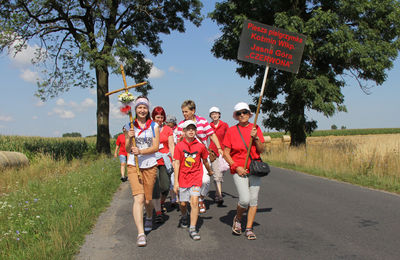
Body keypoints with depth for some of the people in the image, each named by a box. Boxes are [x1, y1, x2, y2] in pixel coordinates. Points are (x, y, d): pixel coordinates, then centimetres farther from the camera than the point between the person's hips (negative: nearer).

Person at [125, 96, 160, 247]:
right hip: (133, 165, 0)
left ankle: (149, 218, 43)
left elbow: (155, 147, -4)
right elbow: (127, 149, 7)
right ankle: (141, 234, -15)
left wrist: (140, 151, -19)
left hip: (150, 165, 1)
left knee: (148, 199, 9)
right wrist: (130, 138, -13)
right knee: (139, 198, -14)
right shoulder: (130, 126, 6)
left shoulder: (154, 126, 4)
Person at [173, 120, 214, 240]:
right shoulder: (179, 146, -4)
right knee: (183, 203, 11)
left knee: (194, 201, -15)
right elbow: (177, 164, -4)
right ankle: (184, 217, 45)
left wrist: (210, 171, 30)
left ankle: (192, 229, -8)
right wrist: (176, 181, -6)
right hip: (183, 177, 1)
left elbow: (205, 161, 15)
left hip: (196, 177, -1)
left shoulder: (200, 146, -2)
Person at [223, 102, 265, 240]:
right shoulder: (231, 131, 0)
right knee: (245, 200, -13)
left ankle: (249, 228, 15)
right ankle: (238, 219, 18)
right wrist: (236, 167, -10)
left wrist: (256, 138, -14)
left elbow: (261, 150, 3)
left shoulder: (255, 128, 6)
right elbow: (226, 153, 0)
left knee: (254, 199, 2)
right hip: (239, 169, -3)